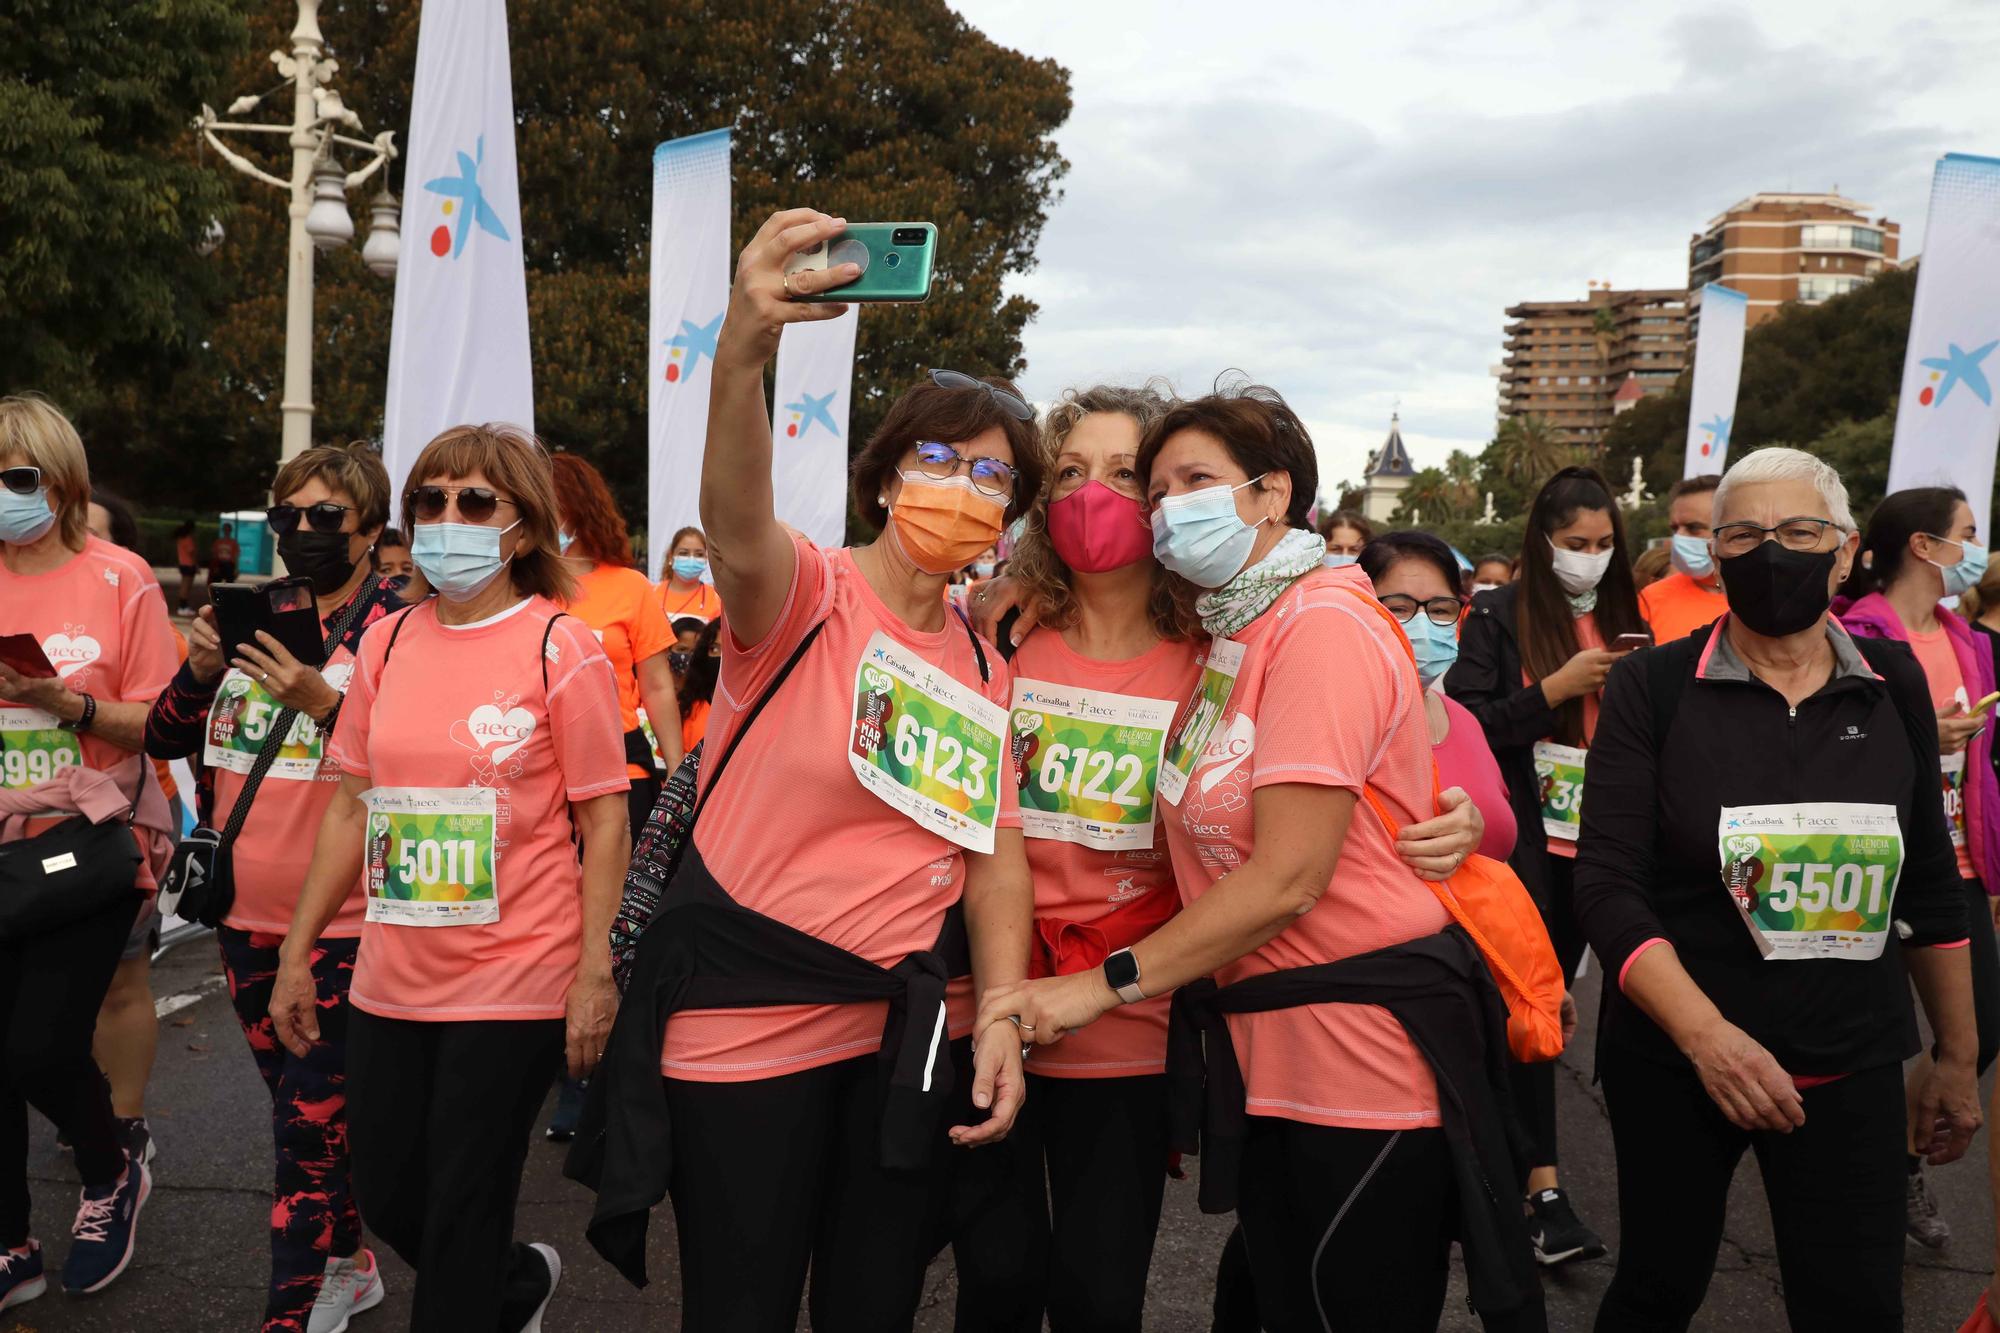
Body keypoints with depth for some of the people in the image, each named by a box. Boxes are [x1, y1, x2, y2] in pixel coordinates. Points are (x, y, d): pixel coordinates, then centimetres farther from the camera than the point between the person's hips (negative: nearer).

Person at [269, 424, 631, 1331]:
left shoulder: (561, 650, -8)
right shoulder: (387, 642, 6)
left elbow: (603, 820, -8)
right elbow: (351, 806, 11)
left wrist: (595, 973, -15)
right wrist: (296, 954, 11)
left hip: (515, 983, -5)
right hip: (391, 981, 6)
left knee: (461, 1216, 4)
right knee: (385, 1198, 17)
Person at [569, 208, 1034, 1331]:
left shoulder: (989, 672, 8)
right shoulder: (806, 595, -10)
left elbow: (996, 854, 7)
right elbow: (737, 526, -33)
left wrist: (1001, 1018, -8)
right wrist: (742, 356, -52)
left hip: (912, 1025, 5)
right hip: (749, 1016, -5)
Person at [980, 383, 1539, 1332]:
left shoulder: (1322, 626, -16)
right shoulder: (1227, 638, 12)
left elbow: (1288, 878, -21)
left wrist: (1105, 984, -17)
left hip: (1363, 1046, -9)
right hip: (1262, 1049, 9)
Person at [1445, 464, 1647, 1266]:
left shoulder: (1621, 620, 11)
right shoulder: (1500, 617, -4)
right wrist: (1555, 689, -18)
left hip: (1595, 841, 5)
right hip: (1525, 840, -5)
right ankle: (1544, 1185, -4)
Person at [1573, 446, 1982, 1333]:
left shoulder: (1893, 685, 3)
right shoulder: (1653, 688, -8)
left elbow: (1930, 883, 11)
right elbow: (1608, 887, -13)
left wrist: (1957, 1055, 15)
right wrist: (1706, 1034, -25)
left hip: (1849, 1068, 2)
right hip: (1674, 1061, -2)